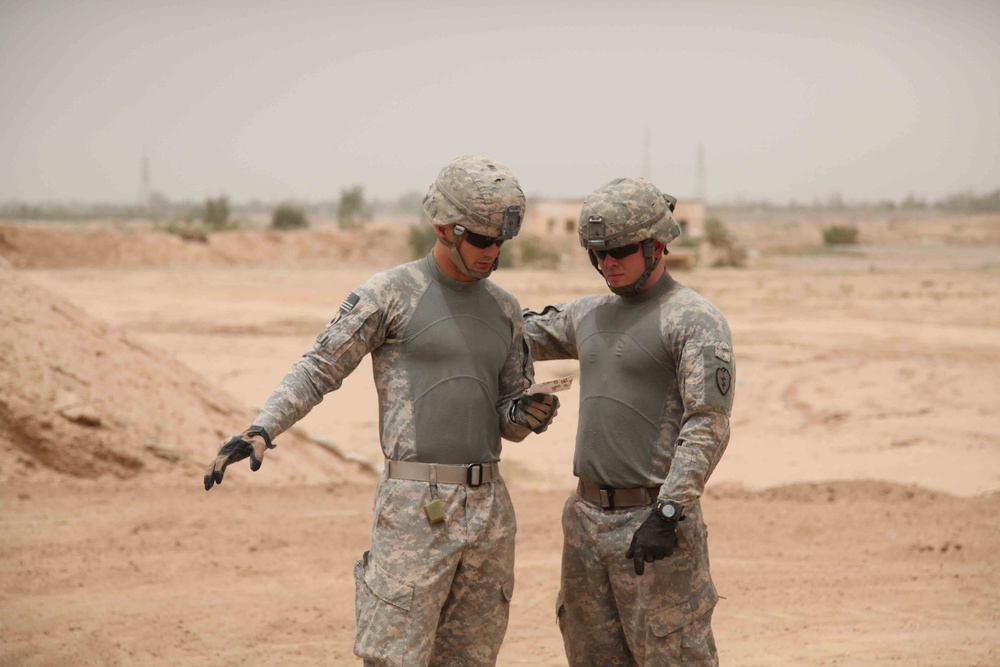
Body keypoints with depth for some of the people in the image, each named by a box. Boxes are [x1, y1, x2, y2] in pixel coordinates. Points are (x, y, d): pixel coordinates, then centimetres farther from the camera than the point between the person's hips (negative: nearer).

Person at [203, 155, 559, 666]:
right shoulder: (390, 294, -3)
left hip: (489, 509, 6)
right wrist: (262, 430, -17)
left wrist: (526, 415, -5)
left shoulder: (504, 309, 14)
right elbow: (319, 369, -3)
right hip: (415, 508, -6)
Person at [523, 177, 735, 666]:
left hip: (653, 520, -8)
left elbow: (708, 425, -17)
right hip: (586, 516, 8)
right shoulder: (589, 314, 15)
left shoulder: (694, 319, -9)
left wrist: (669, 512, -24)